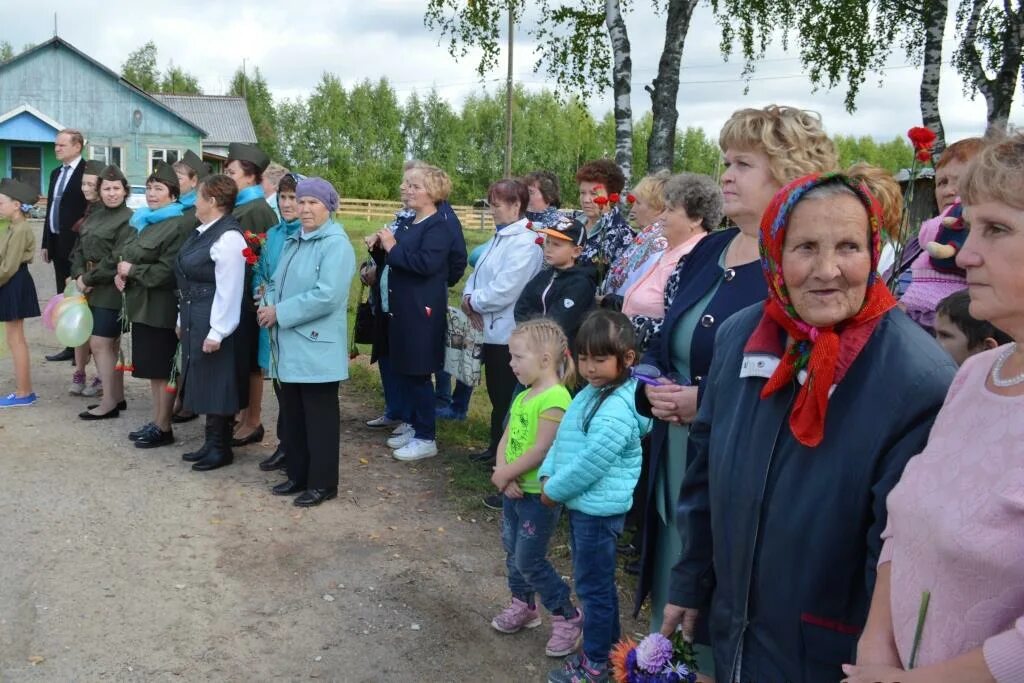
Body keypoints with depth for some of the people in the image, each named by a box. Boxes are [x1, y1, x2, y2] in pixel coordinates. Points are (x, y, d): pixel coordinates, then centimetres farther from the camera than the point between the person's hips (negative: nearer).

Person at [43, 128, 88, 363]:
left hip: (76, 244, -8)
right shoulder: (56, 173, 16)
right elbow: (51, 209, 18)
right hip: (57, 243, 8)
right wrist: (46, 242, 15)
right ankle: (71, 346, 17)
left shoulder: (88, 171, -10)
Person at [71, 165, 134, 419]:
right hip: (94, 289, 8)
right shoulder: (95, 215, 12)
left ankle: (109, 403, 2)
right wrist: (79, 275, -4)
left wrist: (89, 279, -13)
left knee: (99, 344, -7)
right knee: (110, 344, 13)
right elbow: (79, 247, 12)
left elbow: (117, 259, -19)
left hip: (112, 290, -8)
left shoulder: (128, 219, -12)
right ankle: (118, 397, 22)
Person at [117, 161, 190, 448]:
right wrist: (120, 274, 1)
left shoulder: (178, 225, -14)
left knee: (163, 369, 0)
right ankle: (156, 421, 23)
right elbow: (127, 256, 21)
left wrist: (133, 271, -14)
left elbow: (168, 271, -22)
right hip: (142, 303, 9)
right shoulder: (143, 221, 15)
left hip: (162, 306, -9)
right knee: (152, 367, 14)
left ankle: (163, 427, 8)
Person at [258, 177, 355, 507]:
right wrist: (269, 306, -5)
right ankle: (298, 475, 29)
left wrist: (280, 312, -18)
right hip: (290, 345, 9)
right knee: (293, 414, 16)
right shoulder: (293, 241, 15)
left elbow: (327, 296, -24)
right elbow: (277, 282, 18)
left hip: (317, 347, -9)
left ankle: (322, 483, 13)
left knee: (319, 416, 2)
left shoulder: (336, 244, -14)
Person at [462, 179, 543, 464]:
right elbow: (479, 272, 15)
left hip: (508, 333, -9)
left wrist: (473, 302, -10)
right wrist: (469, 297, -5)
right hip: (492, 329, 9)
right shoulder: (501, 236, 13)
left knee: (505, 398, 2)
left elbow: (504, 290, -24)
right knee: (495, 394, 18)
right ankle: (496, 448, 30)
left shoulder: (524, 242, -17)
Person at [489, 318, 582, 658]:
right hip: (514, 490, 9)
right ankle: (523, 605, 40)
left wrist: (505, 474, -16)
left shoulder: (554, 399, -23)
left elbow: (541, 451, -25)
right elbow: (506, 439, 4)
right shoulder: (523, 396, 6)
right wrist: (503, 473, -13)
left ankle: (568, 617, 16)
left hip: (539, 495, -9)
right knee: (513, 551, 20)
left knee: (529, 560, 0)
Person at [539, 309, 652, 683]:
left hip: (598, 509, -10)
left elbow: (590, 463, -26)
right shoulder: (591, 392, 6)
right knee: (596, 582, 23)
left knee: (593, 585, 6)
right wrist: (548, 476, -2)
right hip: (583, 504, 10)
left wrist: (554, 491, -14)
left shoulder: (616, 410, -25)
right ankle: (607, 646, 40)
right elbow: (564, 438, 11)